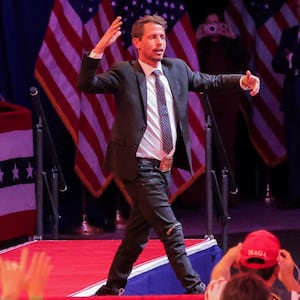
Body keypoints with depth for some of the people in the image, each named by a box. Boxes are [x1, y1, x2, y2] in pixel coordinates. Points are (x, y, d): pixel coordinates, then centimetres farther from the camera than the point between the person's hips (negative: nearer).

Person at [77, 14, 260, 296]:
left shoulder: (176, 68, 7)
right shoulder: (124, 73, -11)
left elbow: (208, 82, 18)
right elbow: (86, 84, -22)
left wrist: (242, 80, 3)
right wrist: (100, 48, -35)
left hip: (164, 168, 7)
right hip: (139, 167, -7)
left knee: (138, 233, 14)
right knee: (170, 230, -10)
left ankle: (111, 289, 26)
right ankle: (194, 288, -4)